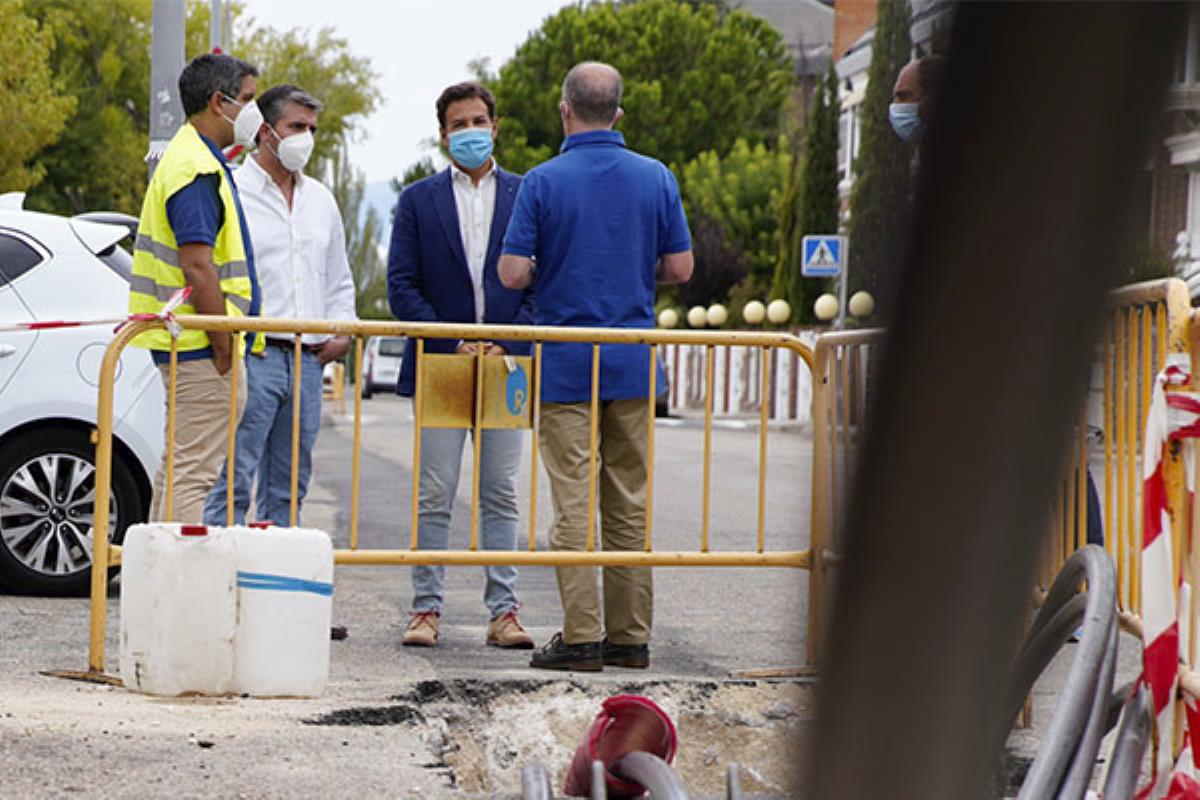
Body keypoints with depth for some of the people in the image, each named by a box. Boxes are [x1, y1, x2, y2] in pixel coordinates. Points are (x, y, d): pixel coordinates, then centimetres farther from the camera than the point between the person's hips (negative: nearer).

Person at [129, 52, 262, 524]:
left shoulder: (191, 158, 18)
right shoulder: (197, 168, -16)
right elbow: (197, 267, -23)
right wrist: (224, 346, -20)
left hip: (182, 344, 11)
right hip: (202, 347, -11)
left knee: (178, 467, 14)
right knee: (193, 473, -10)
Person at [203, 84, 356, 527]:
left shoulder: (320, 199, 19)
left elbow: (339, 279, 27)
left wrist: (342, 328, 10)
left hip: (307, 361, 7)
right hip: (252, 356, -7)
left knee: (288, 487, 9)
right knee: (234, 481, -11)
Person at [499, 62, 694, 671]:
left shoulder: (544, 182, -8)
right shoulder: (656, 179, 2)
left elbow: (512, 273, -11)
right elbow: (679, 267, 4)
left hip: (566, 364, -3)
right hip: (633, 363, 3)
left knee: (573, 503, -2)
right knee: (631, 502, 9)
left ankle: (581, 636, -5)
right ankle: (630, 635, 10)